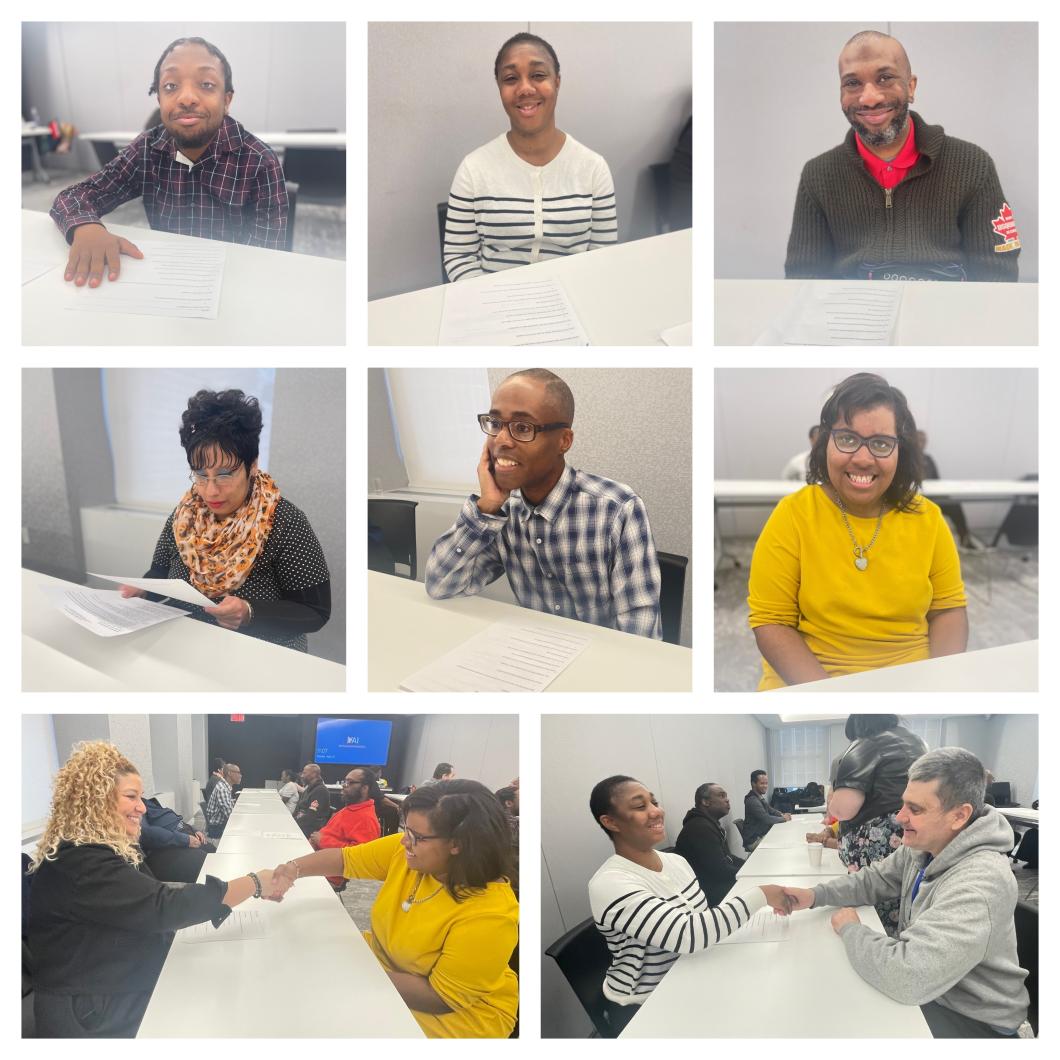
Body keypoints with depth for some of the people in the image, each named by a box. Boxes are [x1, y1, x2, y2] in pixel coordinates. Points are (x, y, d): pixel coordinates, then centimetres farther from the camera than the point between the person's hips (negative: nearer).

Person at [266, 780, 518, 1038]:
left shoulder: (489, 913, -32)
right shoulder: (408, 849, -12)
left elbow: (439, 997, -28)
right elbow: (345, 858, 1)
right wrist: (292, 870, -17)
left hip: (449, 1016, -7)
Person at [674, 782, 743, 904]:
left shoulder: (711, 823, 16)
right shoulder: (700, 828, -21)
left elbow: (726, 857, 19)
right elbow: (720, 871, -24)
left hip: (718, 883, 11)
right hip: (709, 893, -11)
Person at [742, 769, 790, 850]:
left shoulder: (760, 797, 11)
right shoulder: (752, 801, -22)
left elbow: (770, 810, 23)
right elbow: (766, 819, -26)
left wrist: (782, 815, 2)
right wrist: (783, 818, -11)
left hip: (762, 835, 10)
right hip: (754, 841, -10)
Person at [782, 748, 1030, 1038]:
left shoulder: (980, 884, -35)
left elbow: (907, 976, -42)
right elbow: (873, 880, 10)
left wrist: (849, 928, -23)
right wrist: (815, 896, -9)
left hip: (971, 1021, -7)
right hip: (921, 993, 8)